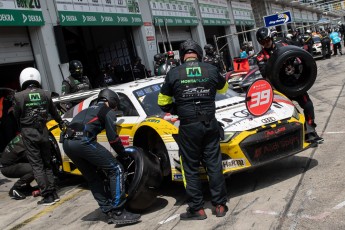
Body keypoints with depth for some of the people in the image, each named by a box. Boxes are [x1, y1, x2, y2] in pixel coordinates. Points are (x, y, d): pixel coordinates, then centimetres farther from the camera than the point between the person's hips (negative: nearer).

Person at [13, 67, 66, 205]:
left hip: (29, 133, -3)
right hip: (43, 131, 4)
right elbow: (54, 112, 16)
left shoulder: (19, 97, -8)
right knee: (47, 163, 16)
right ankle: (54, 193, 17)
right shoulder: (46, 94, 2)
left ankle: (48, 196, -1)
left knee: (37, 165, 1)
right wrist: (61, 123, 34)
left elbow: (17, 116, 1)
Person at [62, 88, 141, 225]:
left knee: (93, 178, 19)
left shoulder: (89, 110, 35)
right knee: (116, 170, -1)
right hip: (82, 141, -8)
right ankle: (118, 212, -5)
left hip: (67, 143, 8)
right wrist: (124, 154, 16)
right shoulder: (108, 112, 13)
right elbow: (113, 138, 1)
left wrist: (98, 161, 39)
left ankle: (109, 212, 17)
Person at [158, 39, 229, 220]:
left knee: (191, 168, 8)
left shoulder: (173, 74, -3)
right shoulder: (211, 69, 2)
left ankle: (197, 209, 14)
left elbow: (163, 103, 3)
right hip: (210, 123, 2)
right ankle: (220, 205, 19)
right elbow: (223, 88, 22)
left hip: (188, 126, -2)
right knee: (214, 165, 11)